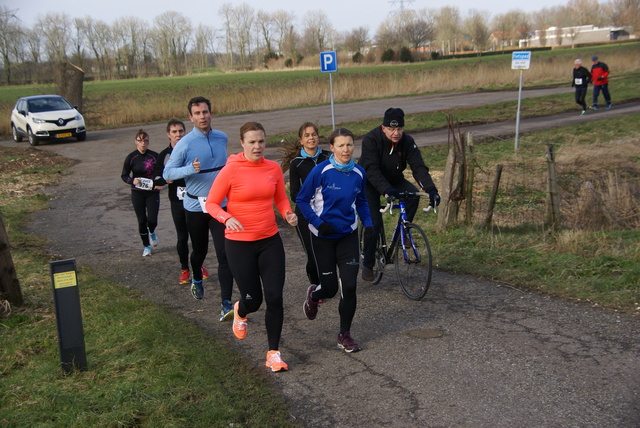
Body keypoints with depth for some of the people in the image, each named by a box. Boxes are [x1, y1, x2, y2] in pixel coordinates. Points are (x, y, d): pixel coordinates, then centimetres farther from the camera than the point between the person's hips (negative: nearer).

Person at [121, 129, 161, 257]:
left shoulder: (154, 156, -3)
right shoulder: (131, 157, -3)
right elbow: (124, 175, 3)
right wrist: (132, 181, -18)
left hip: (153, 192, 0)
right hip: (137, 193, 0)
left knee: (152, 220, -9)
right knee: (141, 220, 4)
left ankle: (152, 232, 29)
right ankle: (146, 246, 23)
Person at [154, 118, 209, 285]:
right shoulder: (164, 155, 2)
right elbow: (157, 179, 3)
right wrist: (167, 179, -17)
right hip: (177, 202, 0)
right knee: (182, 237, 5)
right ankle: (184, 269, 19)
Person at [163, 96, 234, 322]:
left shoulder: (222, 138, 4)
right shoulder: (185, 144, -9)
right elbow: (167, 173, -10)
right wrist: (191, 169, -25)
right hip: (196, 206, -2)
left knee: (225, 254, -10)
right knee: (199, 251, 16)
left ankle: (226, 304, -10)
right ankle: (197, 279, 49)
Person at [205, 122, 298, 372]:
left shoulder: (274, 168, 0)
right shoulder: (231, 170, -11)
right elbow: (211, 203, -6)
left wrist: (288, 214, -7)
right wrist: (227, 218, -25)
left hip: (270, 240, 3)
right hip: (239, 243, -3)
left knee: (275, 297, -3)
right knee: (253, 300, 6)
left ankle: (273, 353, 13)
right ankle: (240, 313, 46)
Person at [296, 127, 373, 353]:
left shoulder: (359, 173, -2)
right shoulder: (321, 171, -15)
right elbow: (302, 200, -7)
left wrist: (368, 222, -1)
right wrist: (318, 223, -18)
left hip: (348, 235, 3)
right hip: (323, 236, -3)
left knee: (349, 285, -6)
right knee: (330, 288, 4)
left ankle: (345, 334, 13)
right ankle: (313, 295, 43)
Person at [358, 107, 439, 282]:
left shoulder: (407, 142, -16)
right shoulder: (371, 139, -27)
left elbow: (419, 167, -23)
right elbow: (371, 170, -36)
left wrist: (431, 189, -39)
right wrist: (387, 190, -51)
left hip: (394, 180, 4)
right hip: (370, 183, -4)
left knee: (413, 194, -27)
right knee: (374, 223, -14)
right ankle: (367, 263, 5)